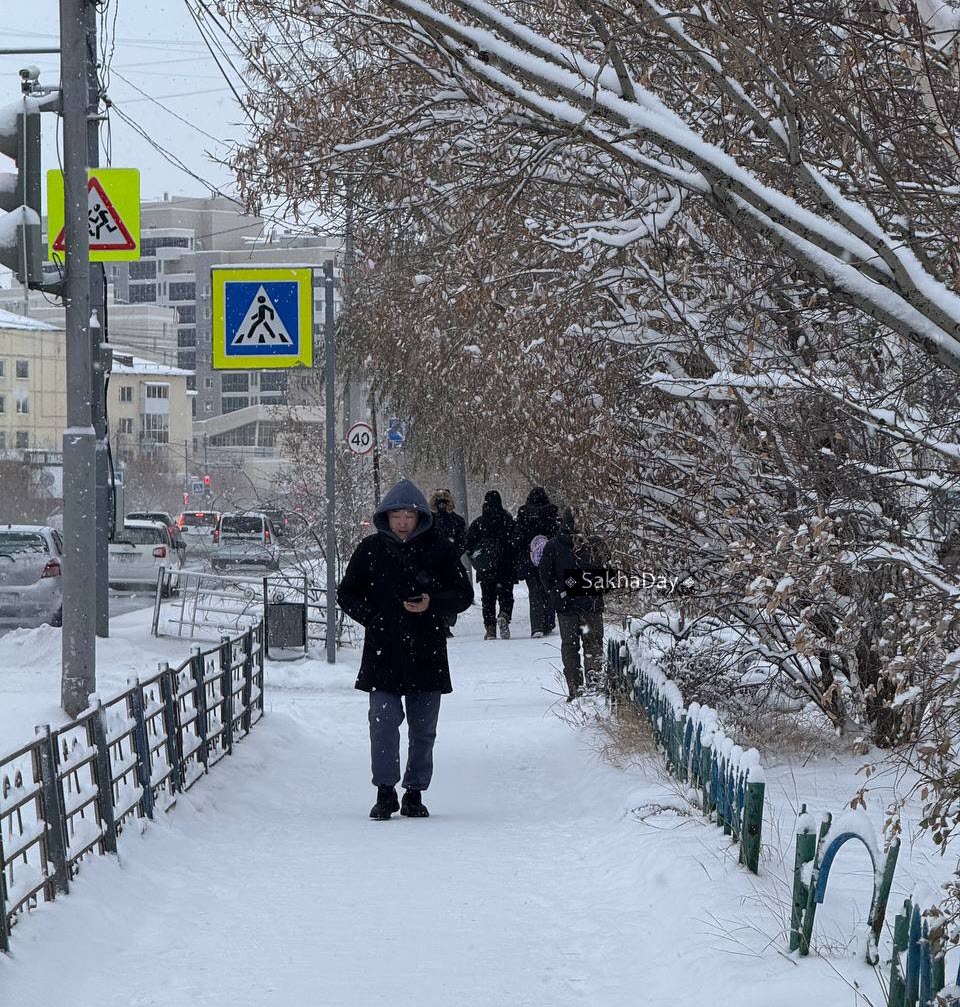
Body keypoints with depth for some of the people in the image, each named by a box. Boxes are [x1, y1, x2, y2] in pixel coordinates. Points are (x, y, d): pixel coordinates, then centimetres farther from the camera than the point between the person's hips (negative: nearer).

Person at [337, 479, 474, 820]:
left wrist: (432, 604, -12)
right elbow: (346, 593, 11)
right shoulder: (371, 549, 4)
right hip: (382, 654, -1)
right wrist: (372, 617, -5)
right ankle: (385, 791, 0)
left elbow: (464, 594, 6)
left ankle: (415, 793, 18)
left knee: (423, 730, 7)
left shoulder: (438, 549, 2)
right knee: (383, 722, -10)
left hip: (427, 654, 1)